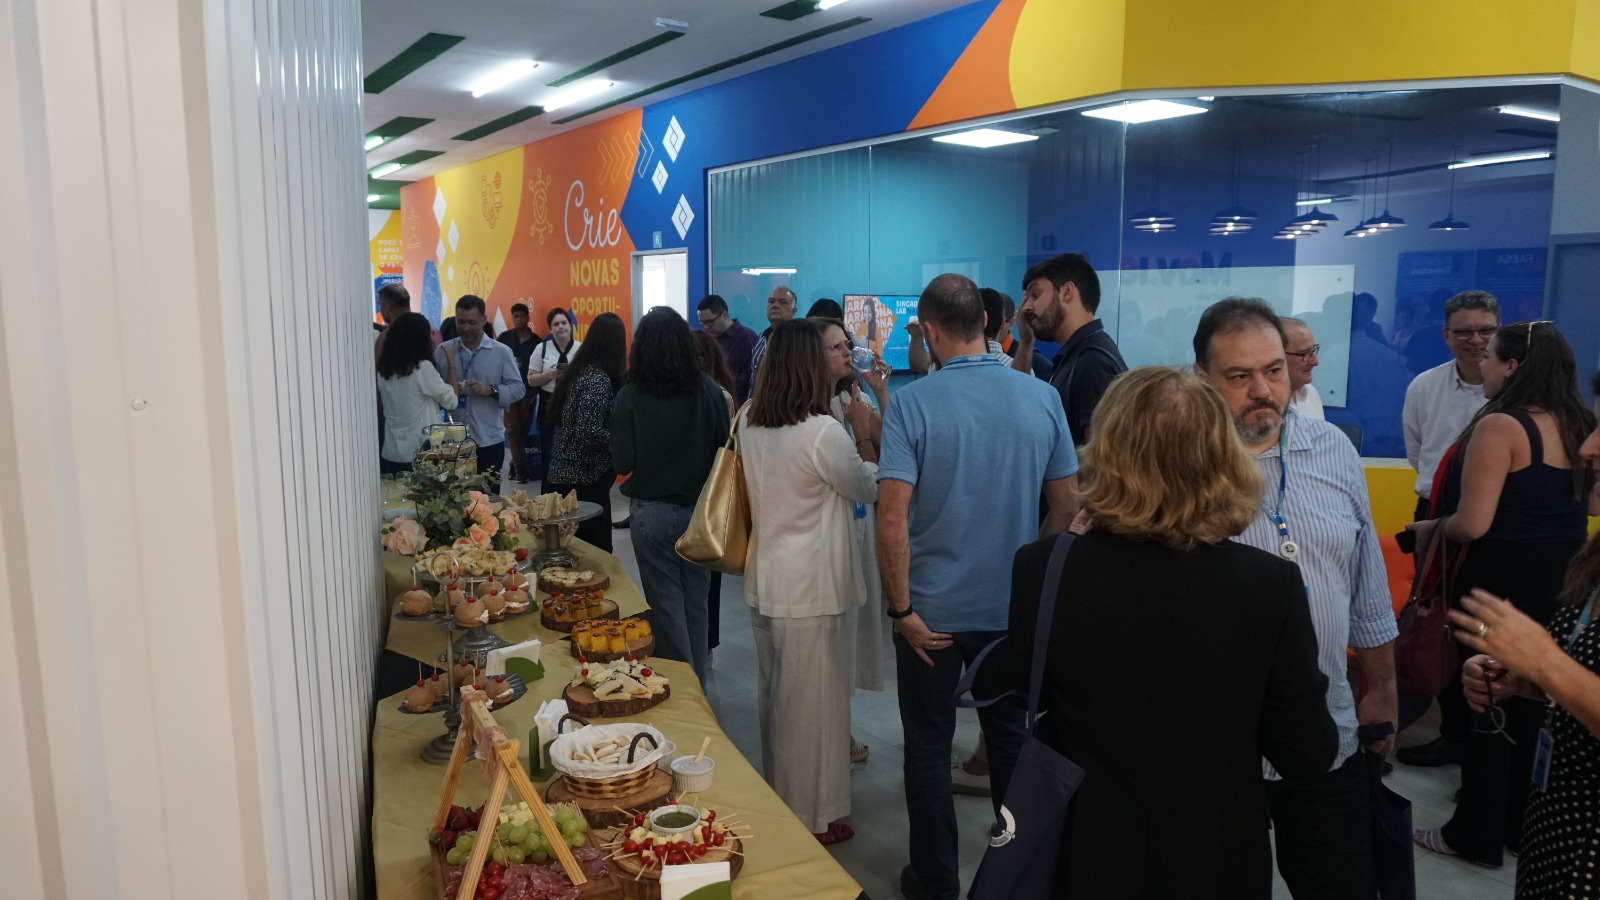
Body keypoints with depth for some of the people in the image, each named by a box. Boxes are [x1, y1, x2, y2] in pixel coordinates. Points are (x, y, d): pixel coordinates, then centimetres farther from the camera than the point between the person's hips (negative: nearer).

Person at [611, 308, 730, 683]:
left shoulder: (629, 397, -13)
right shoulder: (708, 391, -9)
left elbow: (623, 463, -10)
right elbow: (725, 447, -2)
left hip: (652, 513, -2)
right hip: (699, 509, 3)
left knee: (666, 604, 9)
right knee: (695, 602, 16)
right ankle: (698, 683, 29)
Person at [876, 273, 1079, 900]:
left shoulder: (912, 402, -15)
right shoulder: (1041, 398, -6)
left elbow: (893, 517, -21)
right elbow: (1066, 506, 1)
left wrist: (902, 609, -11)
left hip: (932, 609, -3)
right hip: (1013, 607, 3)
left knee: (929, 747, 13)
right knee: (1011, 739, 21)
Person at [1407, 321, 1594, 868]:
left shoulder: (1499, 426, -20)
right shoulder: (1580, 426, 4)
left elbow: (1472, 525, -25)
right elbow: (1576, 510, 13)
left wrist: (1429, 529, -7)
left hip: (1499, 587, -7)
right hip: (1563, 588, 8)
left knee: (1486, 708, 6)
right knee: (1535, 705, 20)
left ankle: (1477, 836, 19)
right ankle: (1524, 824, 34)